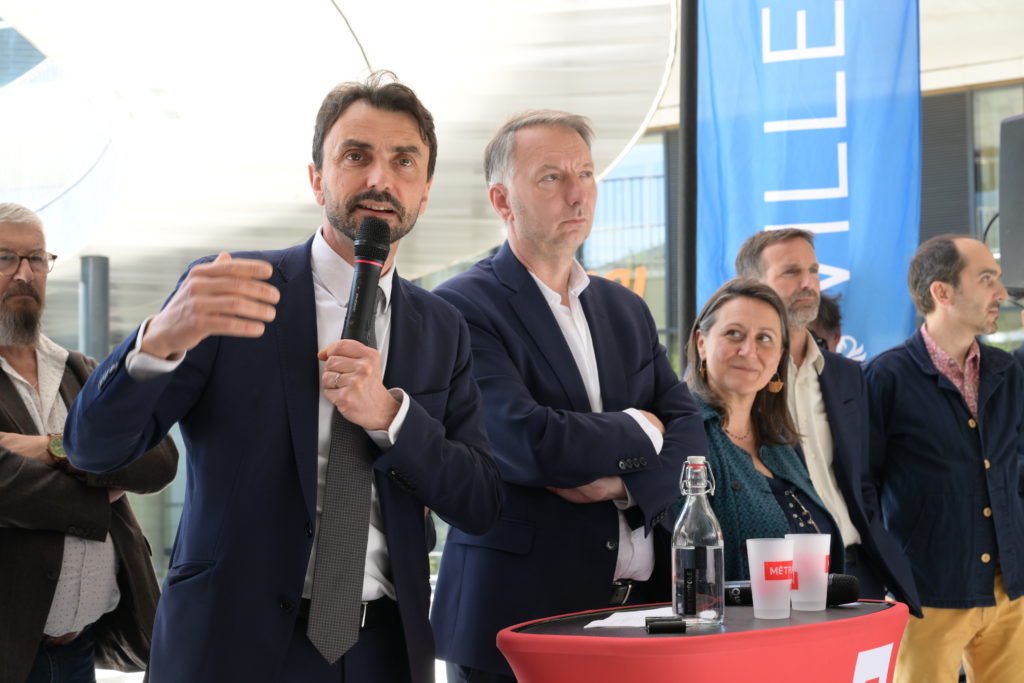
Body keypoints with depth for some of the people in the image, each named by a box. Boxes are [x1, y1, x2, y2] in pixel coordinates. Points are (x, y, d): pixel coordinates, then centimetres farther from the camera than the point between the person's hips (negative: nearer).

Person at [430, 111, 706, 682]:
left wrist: (625, 483, -13)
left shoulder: (626, 309, 15)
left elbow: (688, 432, 7)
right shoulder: (463, 307, -7)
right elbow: (526, 443, -19)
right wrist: (637, 430, -4)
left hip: (644, 598, 6)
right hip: (520, 609, -6)